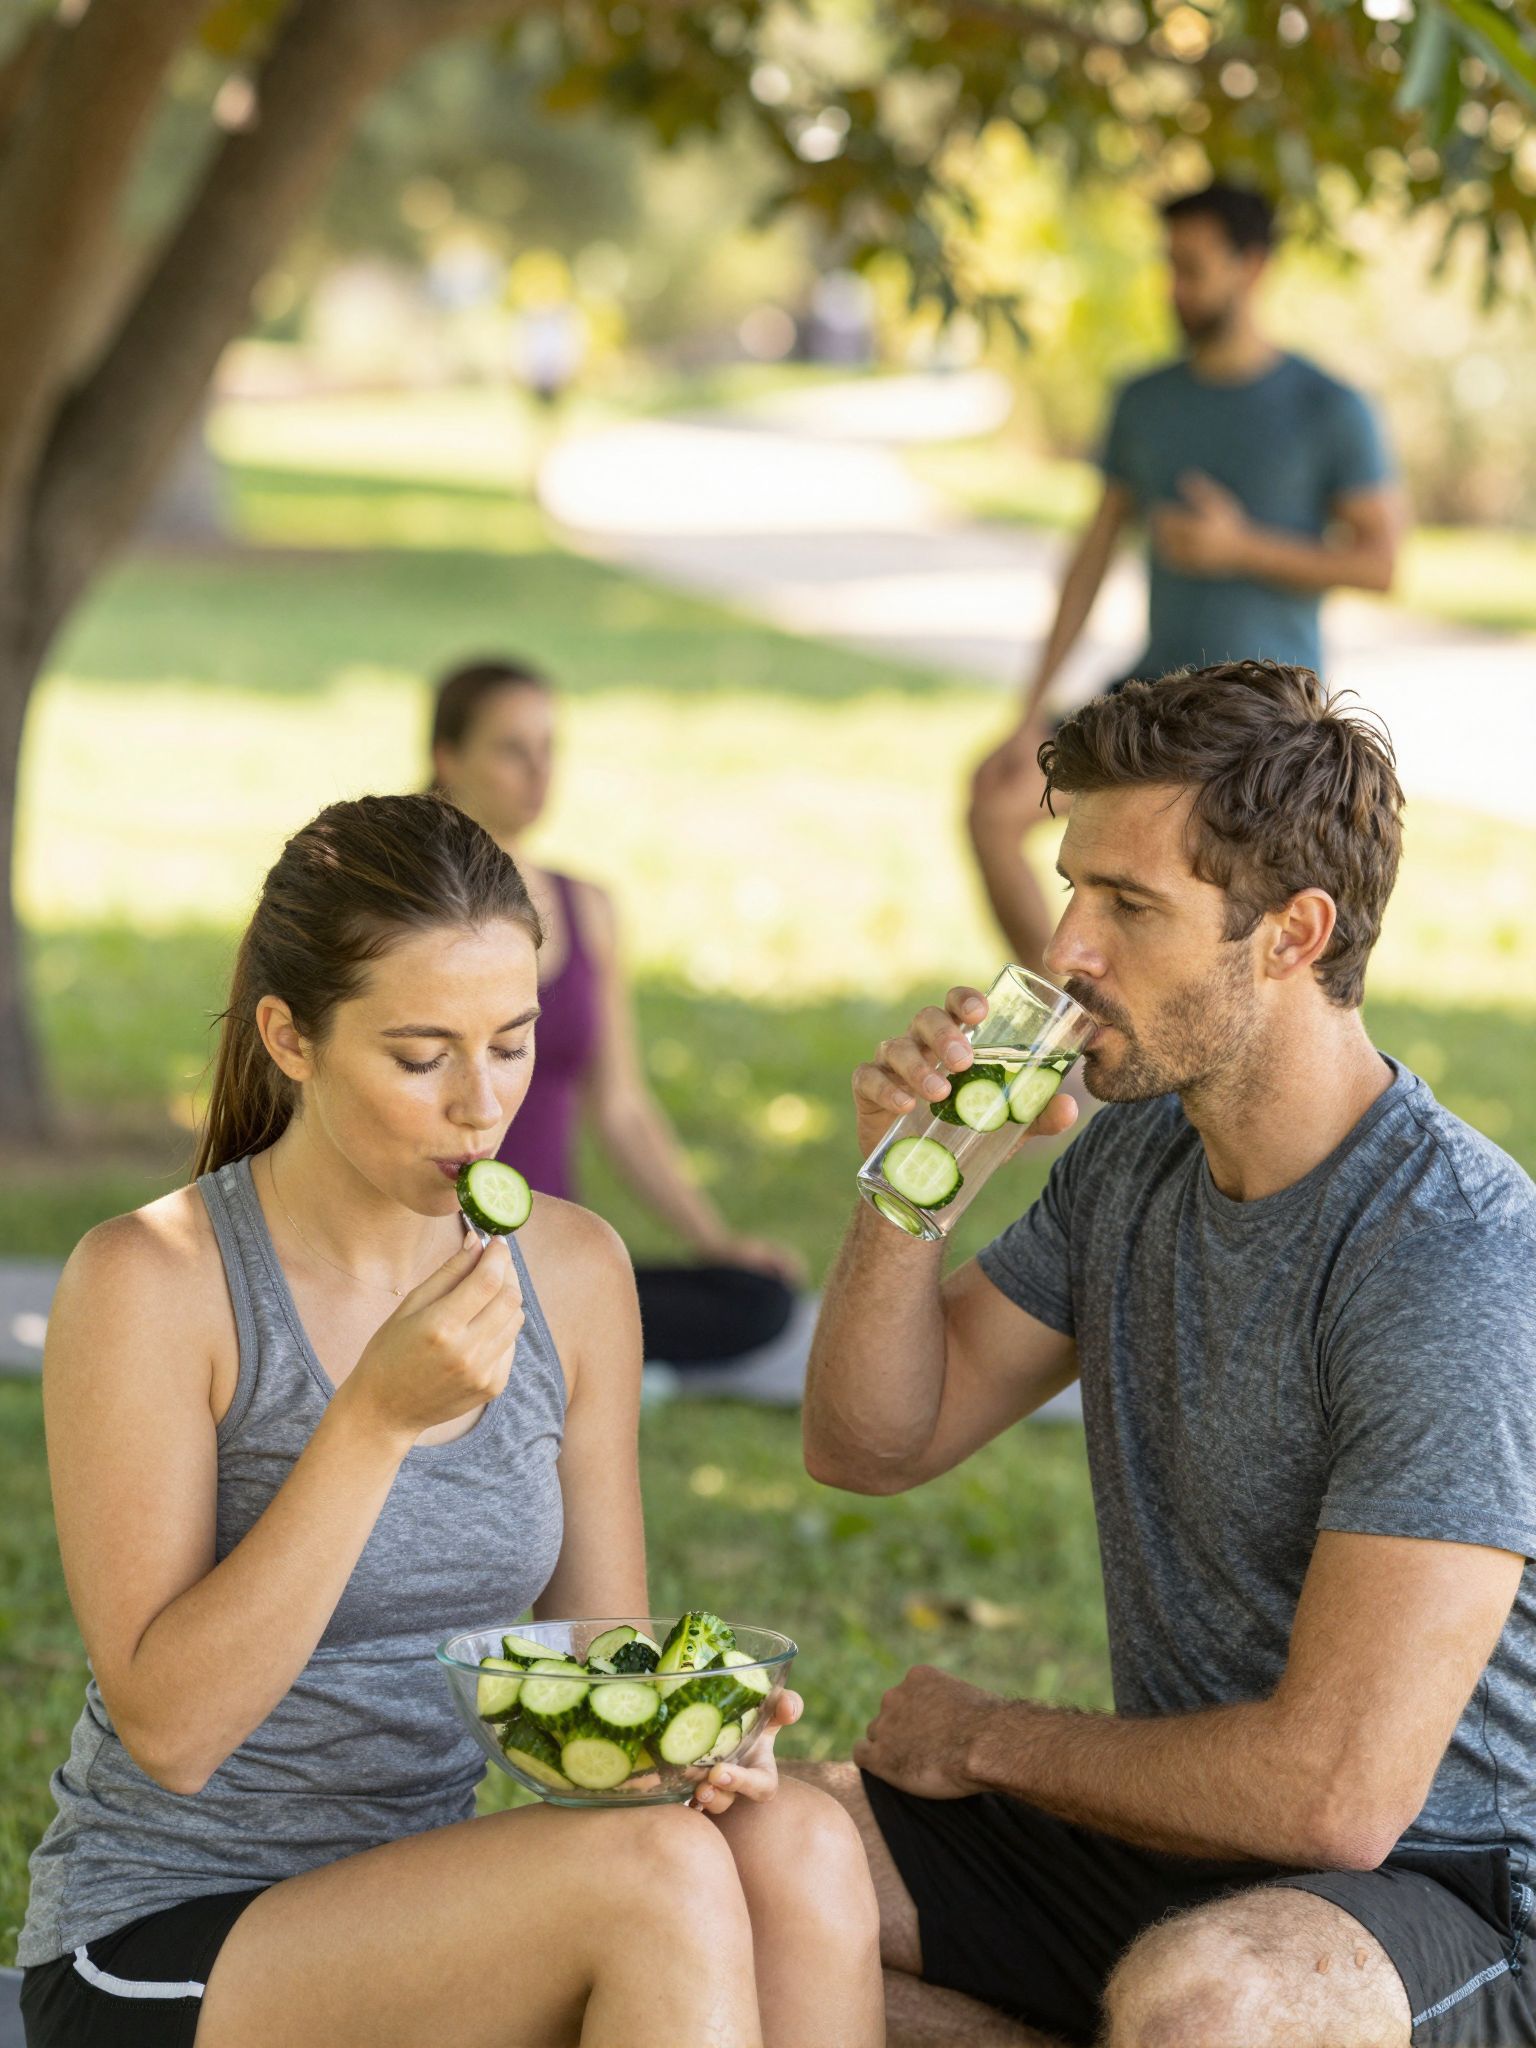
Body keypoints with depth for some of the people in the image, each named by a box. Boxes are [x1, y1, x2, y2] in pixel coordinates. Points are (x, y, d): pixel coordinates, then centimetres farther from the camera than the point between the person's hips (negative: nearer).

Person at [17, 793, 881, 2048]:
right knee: (662, 1881, -29)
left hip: (418, 1921, 5)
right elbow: (168, 1730, -18)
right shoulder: (151, 1283, -14)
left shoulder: (574, 1271, 3)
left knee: (794, 1851, -25)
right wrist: (376, 1420, -25)